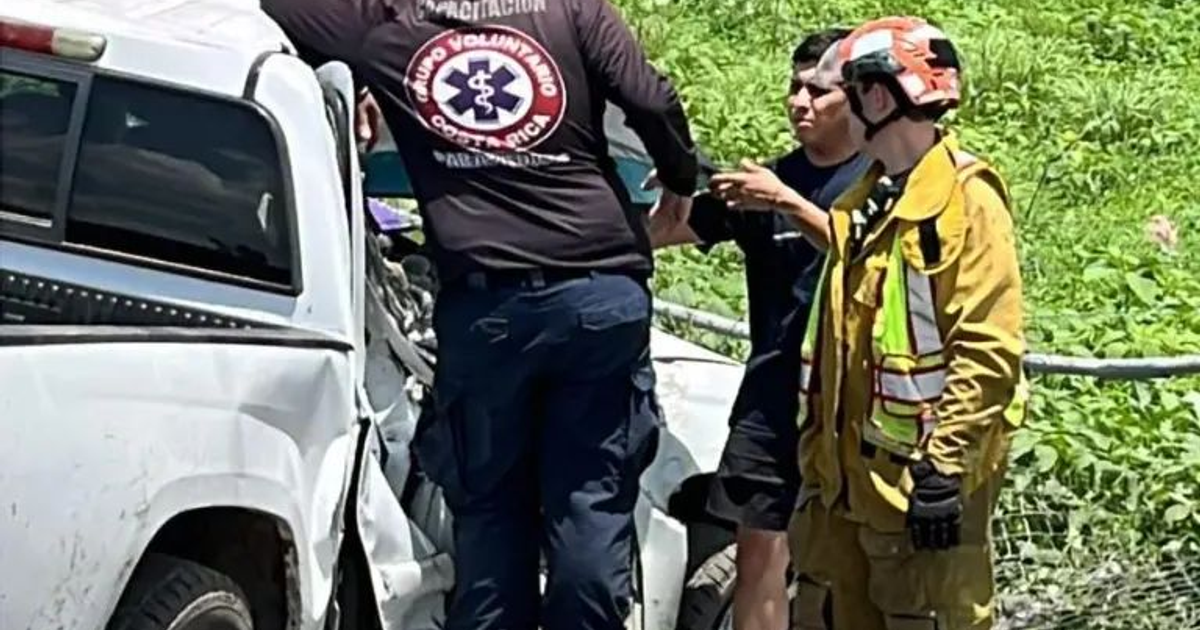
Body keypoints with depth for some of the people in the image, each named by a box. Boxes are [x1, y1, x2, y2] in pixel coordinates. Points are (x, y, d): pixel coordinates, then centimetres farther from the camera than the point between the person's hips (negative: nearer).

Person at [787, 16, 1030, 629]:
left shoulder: (965, 198, -12)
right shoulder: (865, 205, 16)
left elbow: (988, 350, -19)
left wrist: (945, 465, -21)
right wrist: (816, 458, 19)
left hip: (922, 480, -9)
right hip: (847, 481, 9)